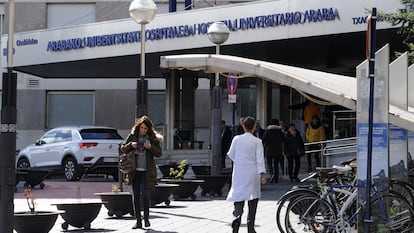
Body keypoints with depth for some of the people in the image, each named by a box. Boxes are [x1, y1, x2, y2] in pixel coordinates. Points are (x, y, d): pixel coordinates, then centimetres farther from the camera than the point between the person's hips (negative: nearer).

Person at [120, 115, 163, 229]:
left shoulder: (153, 138, 1)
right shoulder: (133, 135, 5)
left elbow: (159, 153, 1)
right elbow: (123, 149, 8)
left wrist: (151, 147, -17)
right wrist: (131, 145, -12)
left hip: (147, 171, -2)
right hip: (135, 170, 2)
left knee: (144, 194, -11)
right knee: (136, 196, 4)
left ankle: (146, 218, 8)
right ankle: (138, 221, 9)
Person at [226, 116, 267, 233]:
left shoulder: (236, 139, 0)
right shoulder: (257, 142, -4)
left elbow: (231, 155, 8)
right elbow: (260, 159, -10)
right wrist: (262, 174, -13)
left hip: (239, 174, 1)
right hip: (253, 174, -1)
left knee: (238, 197, 3)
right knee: (253, 199, 10)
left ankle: (237, 216, -26)